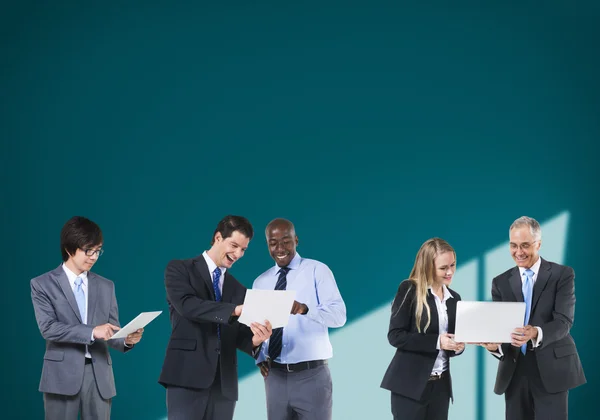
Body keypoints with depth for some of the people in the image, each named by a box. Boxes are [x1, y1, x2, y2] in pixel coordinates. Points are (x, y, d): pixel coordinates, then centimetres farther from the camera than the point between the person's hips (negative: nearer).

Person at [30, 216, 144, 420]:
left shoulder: (106, 286, 15)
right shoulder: (43, 284, 2)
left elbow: (111, 332, 12)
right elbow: (48, 327, -11)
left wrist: (127, 340, -12)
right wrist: (91, 332, -21)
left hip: (99, 376, 4)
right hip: (63, 375, -4)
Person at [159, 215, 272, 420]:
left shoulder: (239, 289, 20)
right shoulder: (180, 269, 4)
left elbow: (238, 335, 14)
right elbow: (187, 305, -14)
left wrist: (254, 340, -11)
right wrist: (234, 310, -24)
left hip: (224, 384, 5)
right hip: (187, 377, -5)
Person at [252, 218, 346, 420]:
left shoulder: (317, 271, -2)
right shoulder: (260, 282, 12)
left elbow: (339, 315, -13)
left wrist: (305, 309, -31)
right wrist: (260, 358, -4)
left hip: (312, 375, -4)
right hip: (275, 376, 4)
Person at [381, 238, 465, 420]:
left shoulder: (454, 298, 14)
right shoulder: (409, 290, -6)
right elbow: (395, 335, -13)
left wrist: (457, 346, -4)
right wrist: (436, 341, -20)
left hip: (440, 385, 6)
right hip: (410, 384, -6)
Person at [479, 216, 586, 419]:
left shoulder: (562, 274, -1)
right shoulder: (501, 282, 10)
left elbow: (563, 321, -12)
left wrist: (536, 333, -32)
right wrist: (494, 343, -20)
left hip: (551, 370, -3)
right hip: (514, 371, 4)